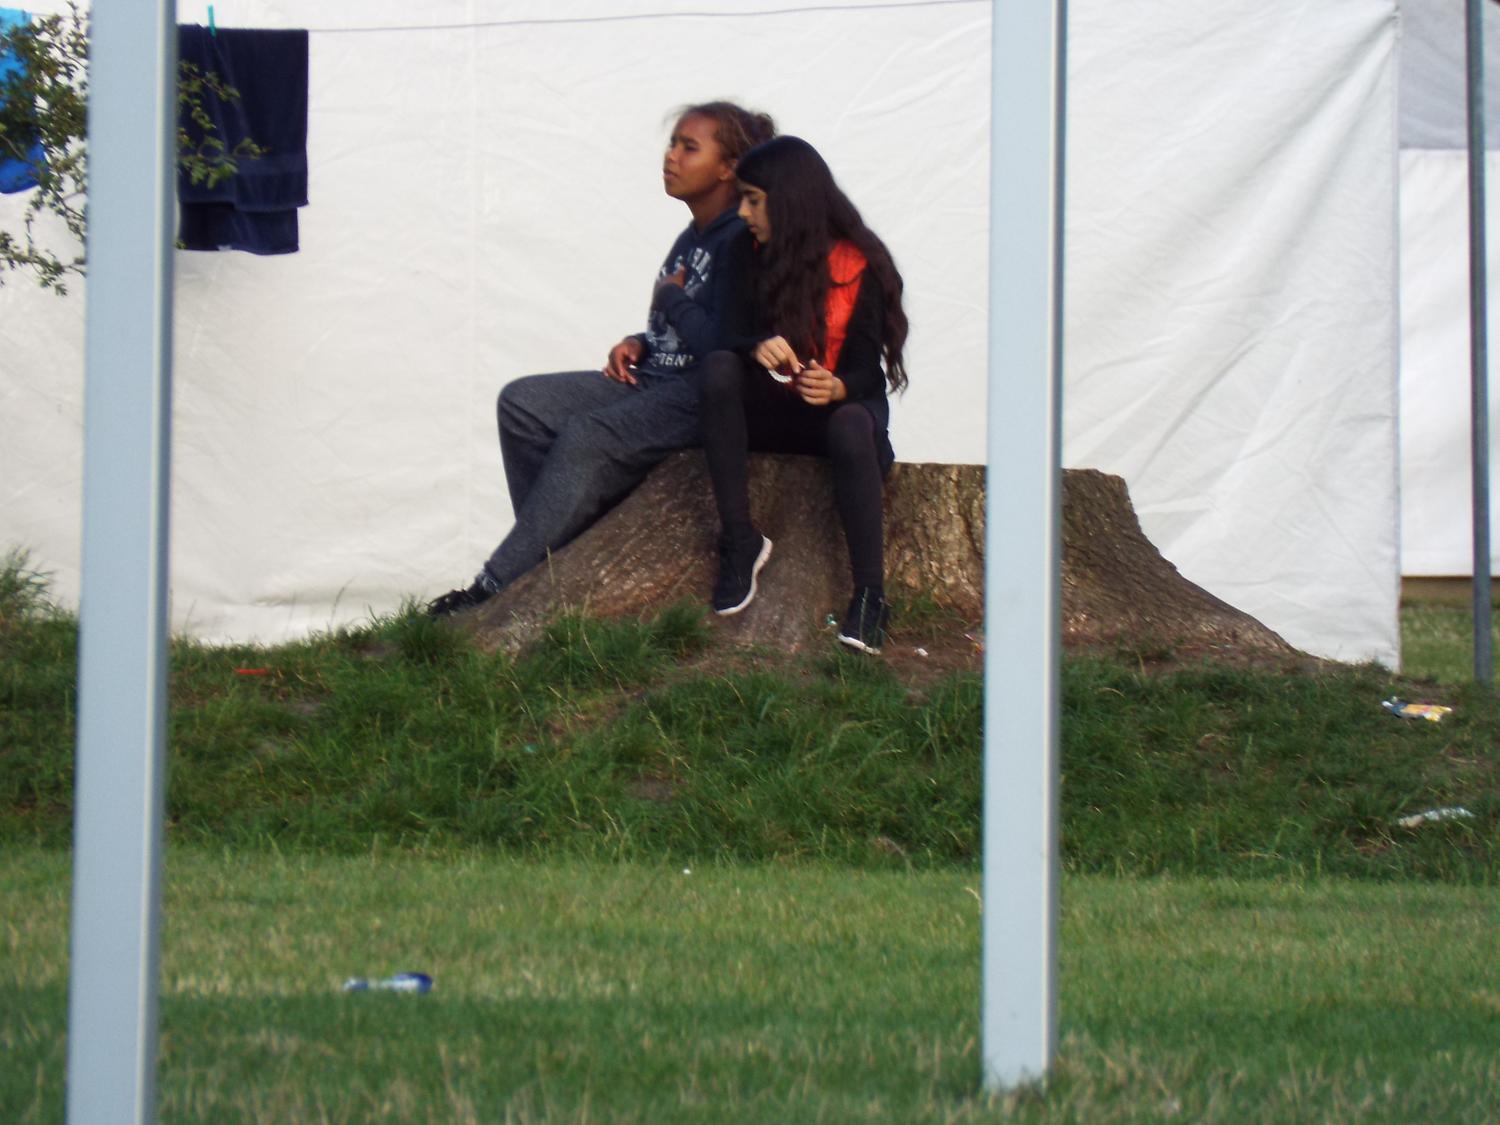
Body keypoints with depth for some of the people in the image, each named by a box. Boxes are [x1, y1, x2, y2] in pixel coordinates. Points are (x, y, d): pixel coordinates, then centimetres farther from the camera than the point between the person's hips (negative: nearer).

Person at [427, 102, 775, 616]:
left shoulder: (740, 242, -12)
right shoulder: (691, 239, 18)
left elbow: (723, 343, -23)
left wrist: (670, 298, -7)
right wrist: (638, 343, 5)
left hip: (703, 400, -11)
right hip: (654, 382, 11)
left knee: (586, 437, -30)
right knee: (522, 401, -1)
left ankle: (494, 588, -28)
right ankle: (548, 551, -9)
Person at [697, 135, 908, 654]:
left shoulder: (858, 265, -9)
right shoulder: (754, 258, 3)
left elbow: (867, 370, -12)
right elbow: (726, 335, -3)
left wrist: (837, 388, -36)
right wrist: (758, 347, -28)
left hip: (842, 404, -3)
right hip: (772, 411, 3)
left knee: (850, 426, -39)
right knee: (720, 368, -28)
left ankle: (870, 593, -38)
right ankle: (739, 542, -28)